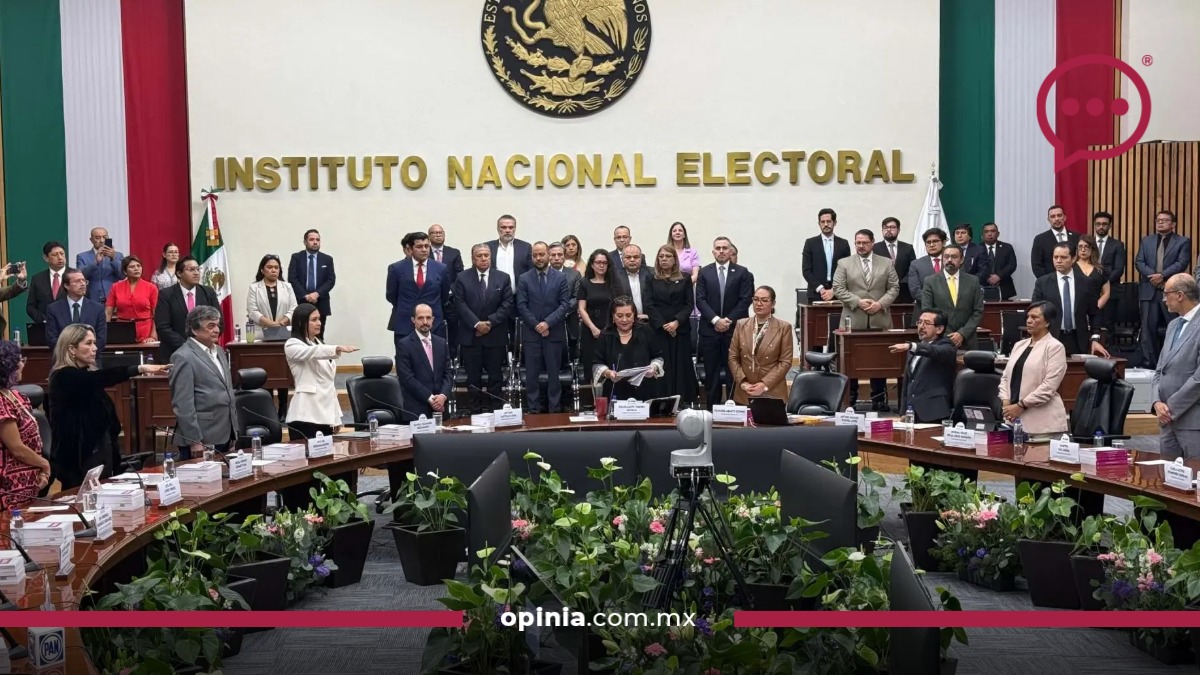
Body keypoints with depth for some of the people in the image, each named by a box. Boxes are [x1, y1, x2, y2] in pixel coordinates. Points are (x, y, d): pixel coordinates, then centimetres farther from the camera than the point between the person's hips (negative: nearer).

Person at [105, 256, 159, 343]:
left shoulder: (151, 287, 2)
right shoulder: (116, 287, 6)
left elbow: (156, 315, 1)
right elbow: (108, 313, 5)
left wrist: (153, 337, -8)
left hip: (145, 334, -1)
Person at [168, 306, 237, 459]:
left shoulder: (219, 351, 14)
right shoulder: (184, 357, -12)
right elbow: (183, 404, -16)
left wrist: (234, 428, 17)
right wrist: (194, 441, -18)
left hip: (223, 436, 8)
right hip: (200, 440, -8)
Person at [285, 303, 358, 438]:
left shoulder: (320, 344, 18)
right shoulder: (292, 345, -5)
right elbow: (312, 352, -28)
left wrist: (336, 417, 15)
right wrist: (338, 348, -46)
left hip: (326, 414, 7)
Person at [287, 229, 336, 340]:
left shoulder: (327, 259, 10)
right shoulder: (296, 257, 6)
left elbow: (331, 280, 1)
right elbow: (292, 278, -3)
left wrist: (317, 293, -13)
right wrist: (305, 295, -14)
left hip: (320, 303, 1)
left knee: (318, 337, 0)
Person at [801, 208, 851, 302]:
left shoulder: (843, 244, 9)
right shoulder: (810, 243, 6)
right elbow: (806, 270, 1)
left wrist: (834, 290, -7)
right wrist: (820, 289, -9)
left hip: (837, 294, 1)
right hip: (816, 294, -1)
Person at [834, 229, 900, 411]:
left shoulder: (887, 263, 9)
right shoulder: (844, 264, 5)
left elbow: (894, 288, 6)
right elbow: (838, 289, -1)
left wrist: (881, 303, -10)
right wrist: (858, 302, -13)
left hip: (879, 321, 1)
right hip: (854, 320, -1)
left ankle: (879, 399, 10)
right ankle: (850, 398, 11)